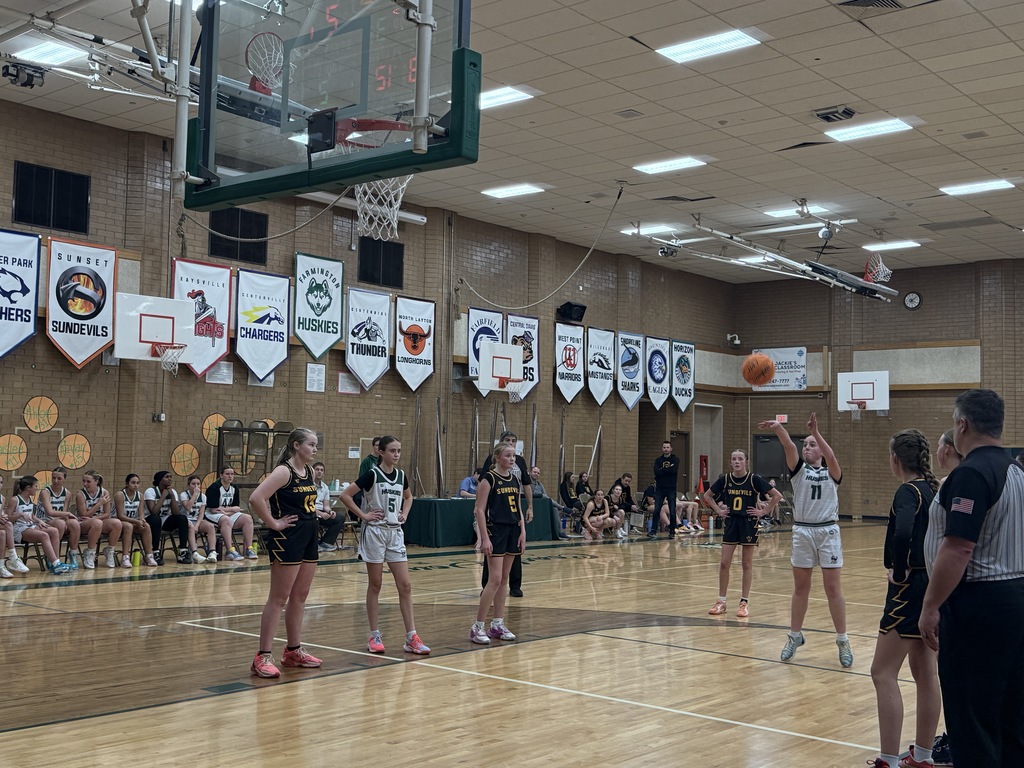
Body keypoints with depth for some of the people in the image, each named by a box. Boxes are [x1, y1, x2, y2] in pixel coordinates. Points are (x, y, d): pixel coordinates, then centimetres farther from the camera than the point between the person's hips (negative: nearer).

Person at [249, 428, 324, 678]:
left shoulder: (310, 471, 10)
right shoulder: (283, 471, -15)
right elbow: (256, 498, -27)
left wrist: (313, 514, 10)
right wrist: (273, 523, -19)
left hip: (308, 538, 8)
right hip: (286, 539, -8)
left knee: (299, 597, 14)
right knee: (279, 599, -5)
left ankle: (294, 650, 25)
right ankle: (263, 656, 1)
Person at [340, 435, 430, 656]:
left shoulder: (401, 476, 6)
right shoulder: (372, 474, -10)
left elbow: (408, 497, 26)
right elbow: (345, 495, -14)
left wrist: (404, 514, 9)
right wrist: (363, 515, -13)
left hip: (395, 533, 5)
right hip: (375, 532, -5)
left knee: (405, 585, 1)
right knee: (375, 585, 3)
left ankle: (411, 638, 3)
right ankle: (374, 636, 12)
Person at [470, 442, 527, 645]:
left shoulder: (515, 480, 11)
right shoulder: (489, 478, -9)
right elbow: (479, 510, -12)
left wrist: (523, 531, 6)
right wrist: (484, 538, -16)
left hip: (513, 531, 7)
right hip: (495, 531, -7)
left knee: (504, 579, 9)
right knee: (496, 578, -11)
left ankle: (497, 624, 16)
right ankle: (477, 627, -5)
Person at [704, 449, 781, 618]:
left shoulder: (754, 479, -10)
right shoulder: (725, 479, -1)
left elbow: (777, 495, -7)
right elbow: (707, 495, 14)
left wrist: (764, 511, -9)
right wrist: (719, 510, 4)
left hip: (748, 523, -3)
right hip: (731, 523, 3)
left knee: (747, 564, 4)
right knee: (724, 563, 2)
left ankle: (744, 602, 11)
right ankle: (721, 601, 11)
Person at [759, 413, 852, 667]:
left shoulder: (831, 472, 4)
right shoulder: (798, 469, 7)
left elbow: (831, 457, -20)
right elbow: (789, 447, -13)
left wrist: (816, 432, -33)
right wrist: (778, 428, -32)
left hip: (828, 532, -2)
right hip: (802, 531, 2)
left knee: (833, 589, 1)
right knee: (800, 588, 10)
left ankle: (843, 640, 10)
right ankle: (795, 636, 21)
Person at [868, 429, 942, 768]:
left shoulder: (908, 492, -15)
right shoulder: (934, 488, 10)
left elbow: (902, 535, -33)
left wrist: (898, 572, -18)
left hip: (911, 588, -9)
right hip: (935, 586, 9)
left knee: (883, 673, -4)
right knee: (925, 674, 14)